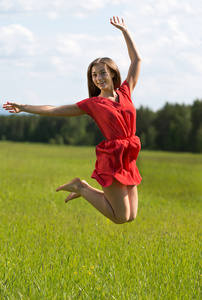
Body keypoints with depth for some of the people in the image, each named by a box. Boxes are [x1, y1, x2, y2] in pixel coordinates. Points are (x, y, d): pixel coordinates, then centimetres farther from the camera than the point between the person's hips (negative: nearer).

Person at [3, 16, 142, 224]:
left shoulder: (125, 92, 11)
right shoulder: (92, 104, 1)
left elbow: (136, 60, 17)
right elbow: (55, 110, 4)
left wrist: (124, 31, 16)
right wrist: (25, 108, 2)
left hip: (128, 161, 5)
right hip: (111, 159, -5)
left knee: (130, 217, 8)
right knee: (120, 218, -8)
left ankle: (84, 189, 22)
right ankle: (81, 188, 11)